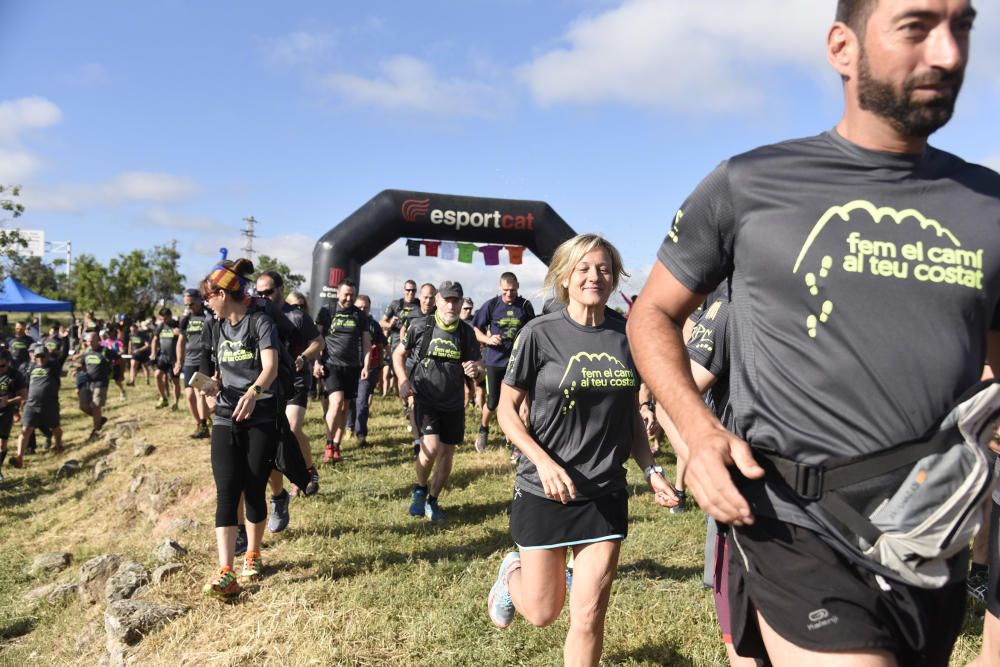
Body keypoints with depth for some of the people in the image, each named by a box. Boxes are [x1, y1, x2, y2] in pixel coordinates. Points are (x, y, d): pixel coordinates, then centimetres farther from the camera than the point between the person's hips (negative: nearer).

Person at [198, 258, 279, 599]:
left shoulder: (260, 322, -6)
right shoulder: (220, 329, 14)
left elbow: (270, 367, -21)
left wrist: (254, 392, -40)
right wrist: (213, 385, 2)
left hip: (261, 419, -5)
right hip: (225, 420, 5)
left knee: (254, 492, 2)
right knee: (226, 493, -7)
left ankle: (253, 555, 24)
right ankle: (225, 574, -12)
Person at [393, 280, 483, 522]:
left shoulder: (467, 332, -3)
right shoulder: (420, 327, -8)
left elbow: (480, 366, 2)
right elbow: (398, 354, 5)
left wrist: (475, 369, -23)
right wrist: (404, 381, -11)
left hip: (453, 404, 3)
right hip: (423, 399, -3)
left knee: (447, 453, 8)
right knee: (430, 446, -20)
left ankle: (432, 501, 29)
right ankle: (419, 490, 9)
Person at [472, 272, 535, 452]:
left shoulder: (525, 306, 0)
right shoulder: (491, 305, -4)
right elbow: (475, 330, 0)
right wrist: (488, 339, -18)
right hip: (495, 361, -1)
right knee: (492, 402, 8)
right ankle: (483, 430, 35)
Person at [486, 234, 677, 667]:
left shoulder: (626, 338, 1)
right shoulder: (540, 333, -10)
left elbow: (632, 417, 11)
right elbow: (506, 409, -6)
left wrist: (650, 470, -2)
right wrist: (544, 461, -19)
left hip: (606, 493, 3)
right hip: (544, 492, -2)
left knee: (589, 616, 5)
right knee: (542, 613, 11)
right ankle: (512, 573, 45)